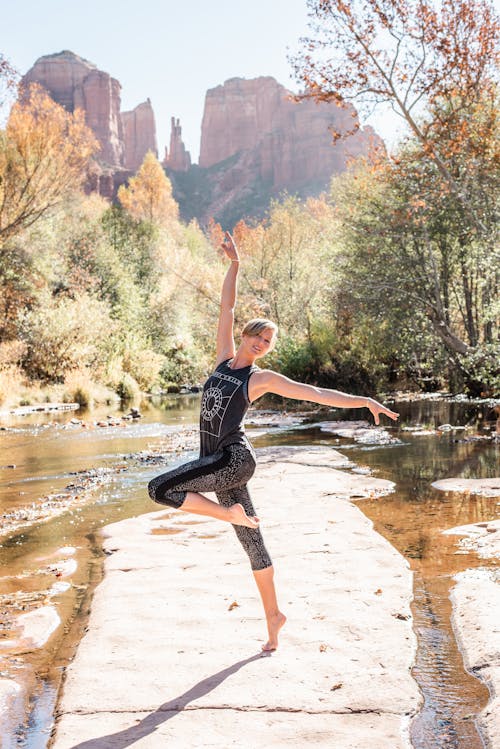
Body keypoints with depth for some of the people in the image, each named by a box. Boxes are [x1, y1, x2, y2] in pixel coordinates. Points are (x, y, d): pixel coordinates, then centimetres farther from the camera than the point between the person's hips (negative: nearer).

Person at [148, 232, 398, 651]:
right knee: (252, 542, 9)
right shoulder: (225, 357, 12)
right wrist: (234, 264, 7)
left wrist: (363, 401, -9)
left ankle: (233, 513, -6)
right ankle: (274, 615, 19)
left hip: (235, 459, -5)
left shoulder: (263, 378, -1)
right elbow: (227, 308, 11)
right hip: (216, 463, 5)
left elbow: (316, 393, -3)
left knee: (160, 489, -19)